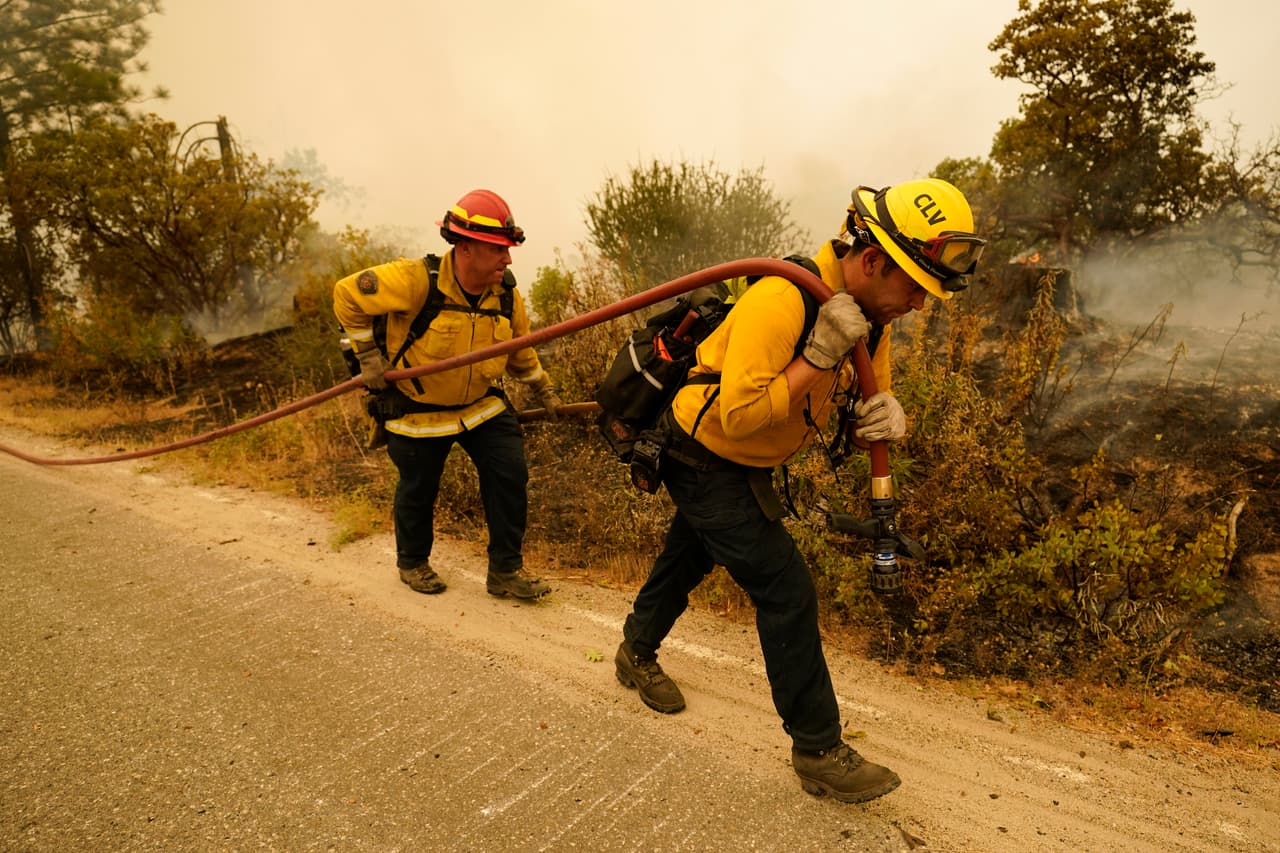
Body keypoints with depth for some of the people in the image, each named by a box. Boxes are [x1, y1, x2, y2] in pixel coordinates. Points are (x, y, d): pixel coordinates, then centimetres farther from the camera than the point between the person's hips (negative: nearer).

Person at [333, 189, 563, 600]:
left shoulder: (506, 296, -9)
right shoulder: (415, 281, -26)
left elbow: (520, 351, 10)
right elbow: (347, 294, -14)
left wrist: (543, 389, 17)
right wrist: (368, 353, -12)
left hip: (482, 404, 4)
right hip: (418, 410, -4)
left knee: (510, 475, -4)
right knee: (418, 489, 11)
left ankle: (505, 570, 13)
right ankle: (412, 562, 40)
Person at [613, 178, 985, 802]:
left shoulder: (871, 313, -5)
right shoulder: (781, 301, -32)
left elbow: (865, 403, 1)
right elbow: (738, 417, -33)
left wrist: (881, 416, -23)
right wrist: (818, 356, -35)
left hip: (745, 467, 9)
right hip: (703, 459, -9)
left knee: (689, 558, 26)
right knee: (786, 590, -8)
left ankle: (637, 653, 52)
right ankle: (818, 751, 8)